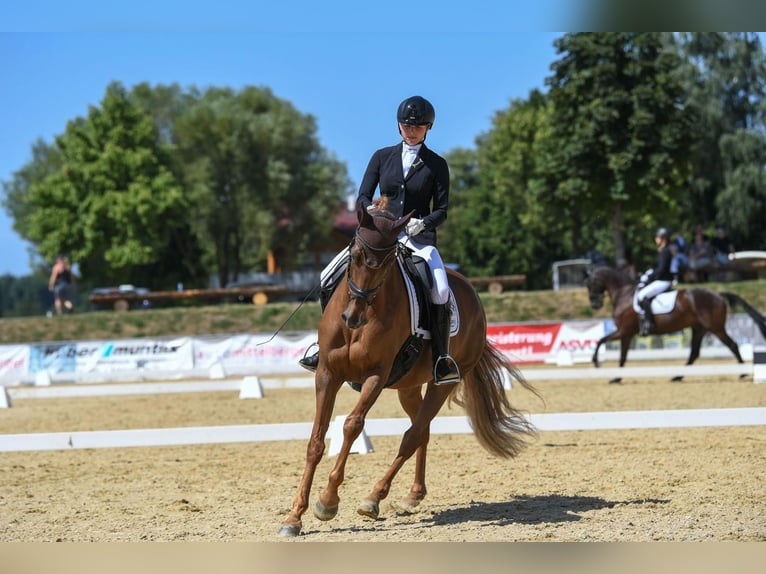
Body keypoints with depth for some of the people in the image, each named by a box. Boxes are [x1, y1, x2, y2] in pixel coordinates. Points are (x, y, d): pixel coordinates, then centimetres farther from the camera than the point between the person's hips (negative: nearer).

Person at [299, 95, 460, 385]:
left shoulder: (436, 165, 5)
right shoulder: (382, 157, 10)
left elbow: (441, 211, 1)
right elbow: (363, 197, 7)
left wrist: (423, 223, -19)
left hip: (419, 238, -3)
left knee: (441, 292, -30)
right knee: (329, 278, -12)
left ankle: (441, 359, -15)